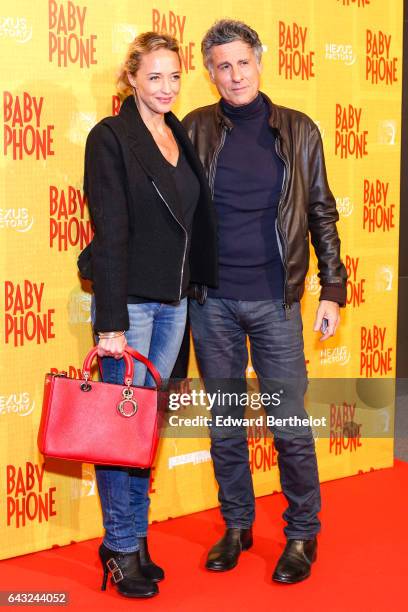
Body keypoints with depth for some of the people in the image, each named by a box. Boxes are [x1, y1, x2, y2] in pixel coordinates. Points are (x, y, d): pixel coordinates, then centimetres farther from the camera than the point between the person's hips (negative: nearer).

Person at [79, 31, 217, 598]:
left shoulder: (183, 137, 12)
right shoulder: (111, 137, -8)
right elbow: (109, 233, -13)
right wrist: (110, 321, -17)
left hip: (174, 300, 6)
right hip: (130, 298, -6)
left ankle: (134, 538, 20)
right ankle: (123, 548, 9)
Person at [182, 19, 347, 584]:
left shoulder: (297, 131, 2)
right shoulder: (196, 129, 3)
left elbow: (321, 214, 5)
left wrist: (333, 290, 0)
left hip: (275, 299, -1)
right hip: (211, 302, 1)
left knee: (290, 425, 1)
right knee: (224, 424, 10)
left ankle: (303, 534, 17)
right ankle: (236, 526, 26)